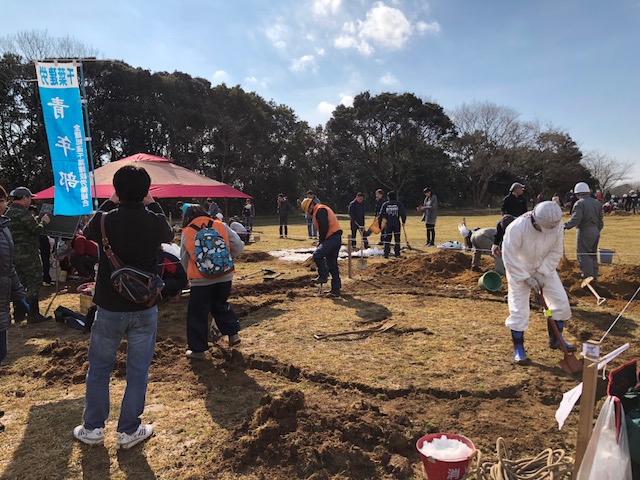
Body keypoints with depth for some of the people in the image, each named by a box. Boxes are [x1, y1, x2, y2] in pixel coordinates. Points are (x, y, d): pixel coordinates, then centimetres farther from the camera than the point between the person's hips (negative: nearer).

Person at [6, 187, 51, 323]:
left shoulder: (8, 213, 13)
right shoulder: (23, 213, -17)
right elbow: (37, 230, -18)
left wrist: (36, 221, 10)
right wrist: (43, 222, -1)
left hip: (14, 254, 9)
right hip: (28, 255, -9)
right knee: (34, 283, -3)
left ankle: (19, 313, 21)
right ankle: (33, 315, -1)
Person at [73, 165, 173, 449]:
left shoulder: (105, 220, -13)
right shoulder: (156, 222, -11)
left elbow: (88, 232, 12)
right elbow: (169, 236, 13)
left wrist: (109, 204, 14)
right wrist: (153, 205, 15)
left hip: (109, 309, 0)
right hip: (144, 310, 0)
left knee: (99, 369, 18)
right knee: (138, 372, 12)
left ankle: (93, 429, 30)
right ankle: (129, 431, 22)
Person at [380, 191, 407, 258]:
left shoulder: (385, 204, 4)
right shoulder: (399, 204, 3)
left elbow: (381, 214, 3)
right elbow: (403, 213, -2)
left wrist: (379, 224, 9)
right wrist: (403, 221, 10)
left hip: (388, 224, 1)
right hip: (396, 223, 0)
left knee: (387, 239, 4)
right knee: (397, 239, 8)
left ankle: (386, 253, 0)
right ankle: (397, 253, 8)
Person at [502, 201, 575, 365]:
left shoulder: (557, 225, -20)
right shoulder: (517, 228, -33)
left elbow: (555, 252, -9)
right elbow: (510, 258, -26)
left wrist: (543, 274, -17)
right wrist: (527, 278, -24)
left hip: (545, 268, 4)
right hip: (519, 269, -4)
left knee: (561, 301, 4)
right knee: (518, 308, -6)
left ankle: (556, 339, 27)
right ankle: (518, 348, 10)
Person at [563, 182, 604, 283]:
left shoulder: (579, 204, -13)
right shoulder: (597, 203, 12)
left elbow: (575, 220, -24)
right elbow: (600, 221, 16)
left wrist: (564, 226, -19)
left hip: (584, 232, -8)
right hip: (595, 232, 8)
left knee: (583, 256, -2)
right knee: (593, 255, 17)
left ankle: (588, 278, -5)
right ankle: (594, 278, 22)